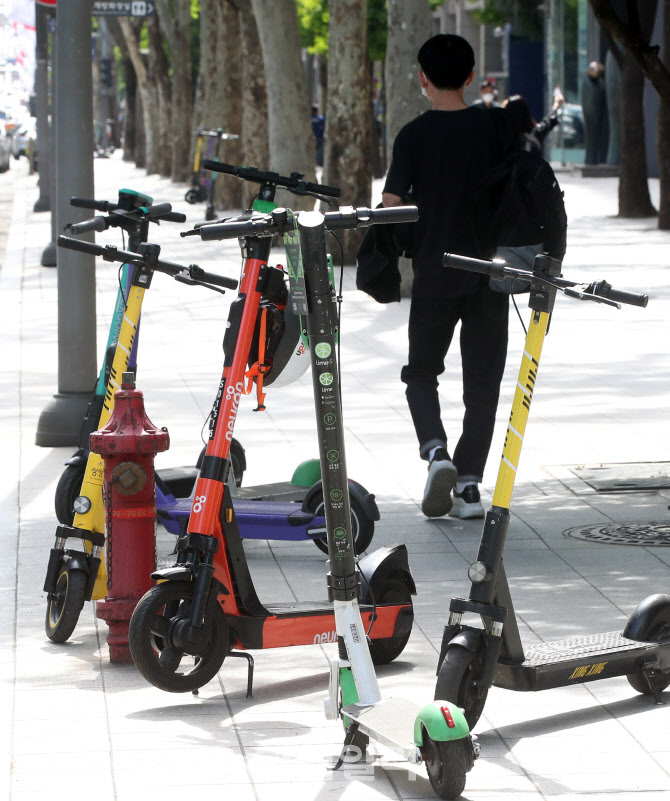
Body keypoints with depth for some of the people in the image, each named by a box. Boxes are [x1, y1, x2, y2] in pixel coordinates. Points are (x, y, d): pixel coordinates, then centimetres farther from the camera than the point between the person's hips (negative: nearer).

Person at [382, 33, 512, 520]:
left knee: (422, 370, 15)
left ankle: (435, 449, -10)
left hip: (434, 274, -1)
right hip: (490, 272, 1)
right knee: (482, 378, 8)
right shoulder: (496, 123, -3)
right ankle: (469, 484, 3)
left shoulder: (413, 135, -6)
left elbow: (391, 204, -9)